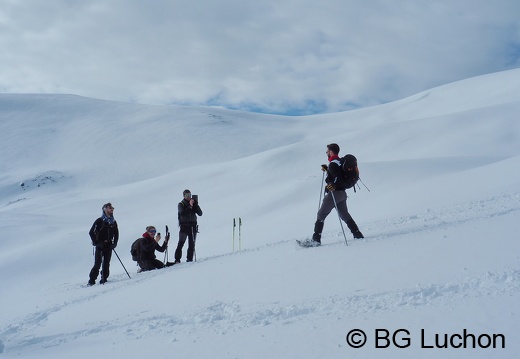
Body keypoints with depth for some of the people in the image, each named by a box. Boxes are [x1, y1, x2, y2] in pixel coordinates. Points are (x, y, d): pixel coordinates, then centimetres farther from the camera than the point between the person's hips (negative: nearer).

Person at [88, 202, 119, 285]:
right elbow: (91, 232, -4)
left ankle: (104, 279, 12)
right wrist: (96, 242, -9)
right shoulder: (99, 221, -3)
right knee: (97, 264, -9)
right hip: (100, 246, -4)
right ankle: (91, 280, -4)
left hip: (109, 246, 4)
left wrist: (115, 243, 8)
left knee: (106, 263, 3)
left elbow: (116, 234, 21)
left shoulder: (113, 222, 12)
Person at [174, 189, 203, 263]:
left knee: (192, 244, 3)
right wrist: (190, 206, -20)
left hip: (193, 226, 4)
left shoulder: (193, 204, 13)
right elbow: (182, 213, -16)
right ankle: (177, 260, -13)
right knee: (181, 243, -12)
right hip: (184, 226, -4)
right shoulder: (181, 204, 3)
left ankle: (189, 259, 9)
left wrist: (196, 205, -10)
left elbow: (200, 213, 2)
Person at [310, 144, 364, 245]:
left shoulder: (333, 163, -15)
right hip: (342, 193, 9)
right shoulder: (339, 161, 13)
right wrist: (327, 169, 29)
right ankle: (358, 235, 14)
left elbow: (338, 177, -28)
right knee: (345, 215, 18)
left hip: (334, 193, -9)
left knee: (321, 215, -1)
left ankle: (316, 239, -4)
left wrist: (334, 185, -43)